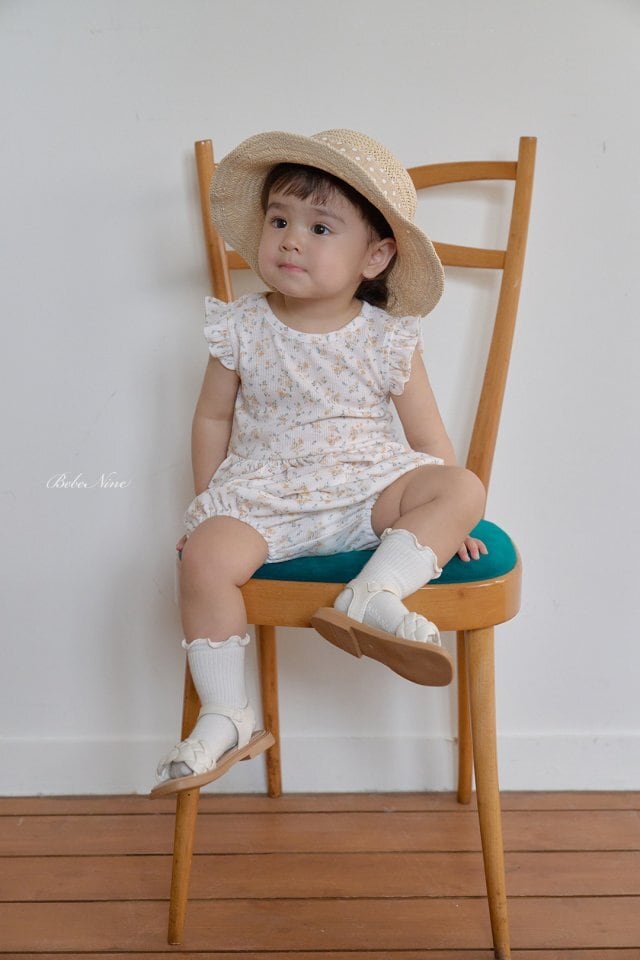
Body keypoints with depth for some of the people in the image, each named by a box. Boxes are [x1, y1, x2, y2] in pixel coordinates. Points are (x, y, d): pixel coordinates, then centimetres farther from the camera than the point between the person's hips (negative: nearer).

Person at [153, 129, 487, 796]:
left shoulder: (388, 339, -2)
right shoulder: (242, 329, 0)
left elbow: (426, 431, 4)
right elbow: (213, 417, 9)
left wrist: (445, 514, -2)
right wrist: (208, 502, 7)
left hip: (369, 490, 1)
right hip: (262, 500, 0)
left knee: (465, 489, -21)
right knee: (205, 557, -26)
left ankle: (373, 595, -34)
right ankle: (226, 718, -14)